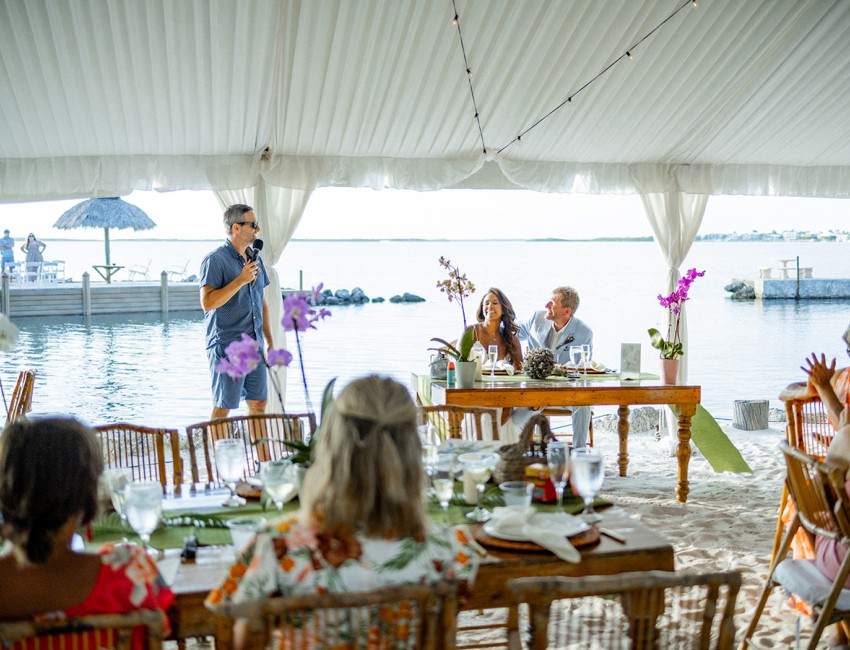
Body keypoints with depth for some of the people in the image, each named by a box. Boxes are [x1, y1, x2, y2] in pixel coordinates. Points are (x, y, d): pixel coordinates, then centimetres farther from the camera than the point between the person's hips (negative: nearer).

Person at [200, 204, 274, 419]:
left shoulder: (255, 259, 15)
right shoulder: (215, 260, -10)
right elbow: (207, 303, -20)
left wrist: (269, 340, 17)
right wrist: (240, 280, -22)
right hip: (227, 348, -7)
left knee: (259, 404, 10)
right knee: (222, 409, -2)